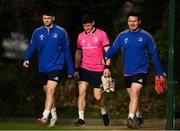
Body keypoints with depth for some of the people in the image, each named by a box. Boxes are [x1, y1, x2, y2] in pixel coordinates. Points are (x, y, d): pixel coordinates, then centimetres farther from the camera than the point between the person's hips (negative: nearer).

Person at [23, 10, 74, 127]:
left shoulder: (61, 32, -2)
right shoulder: (37, 33, 5)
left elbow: (67, 51, 3)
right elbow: (32, 47, 1)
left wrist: (70, 70, 4)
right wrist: (27, 59, -21)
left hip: (56, 66, -4)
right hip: (43, 68, 4)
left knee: (50, 90, -19)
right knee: (48, 93, 13)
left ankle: (45, 117, -26)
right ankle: (54, 117, 26)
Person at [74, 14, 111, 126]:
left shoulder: (101, 34, -2)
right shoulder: (81, 36, 10)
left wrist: (107, 67, -14)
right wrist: (76, 69, 16)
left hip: (98, 70, -3)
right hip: (84, 68, 3)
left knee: (98, 96, -1)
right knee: (82, 92, -13)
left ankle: (105, 113, 27)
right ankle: (81, 119, -11)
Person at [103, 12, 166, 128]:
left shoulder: (146, 36, -2)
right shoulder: (122, 36, 4)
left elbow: (154, 54, 1)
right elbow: (114, 48, -2)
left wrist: (160, 73, 1)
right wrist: (105, 57, -22)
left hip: (141, 70, -4)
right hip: (127, 71, 4)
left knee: (135, 92, -21)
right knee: (133, 96, 12)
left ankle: (131, 118, -28)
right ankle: (139, 116, 31)